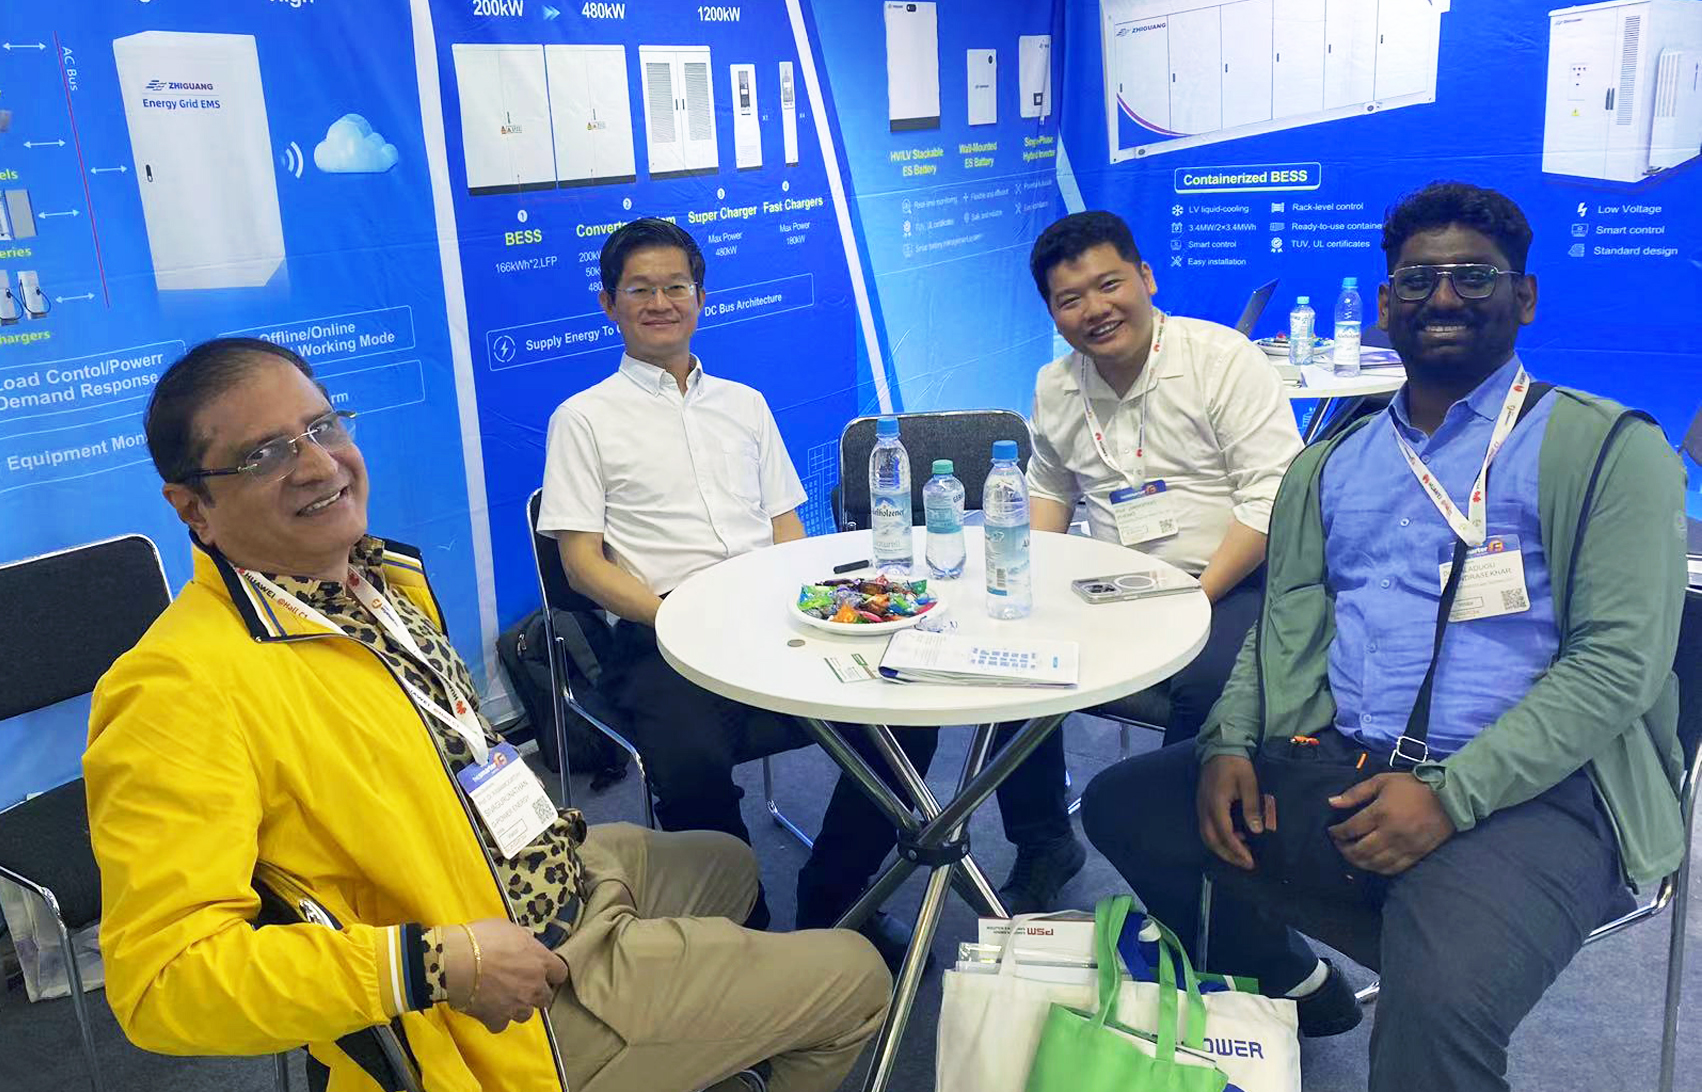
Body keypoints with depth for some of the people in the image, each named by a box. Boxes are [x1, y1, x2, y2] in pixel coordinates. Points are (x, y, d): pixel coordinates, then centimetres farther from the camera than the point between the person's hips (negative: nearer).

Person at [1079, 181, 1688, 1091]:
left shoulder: (1607, 449, 1)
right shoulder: (1328, 468, 18)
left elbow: (1618, 660, -8)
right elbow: (1285, 630, 14)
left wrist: (1453, 795, -19)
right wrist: (1229, 746, -6)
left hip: (1529, 791, -6)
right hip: (1333, 768, 6)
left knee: (1440, 1005, -34)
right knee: (1121, 804, -1)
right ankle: (1291, 984, 18)